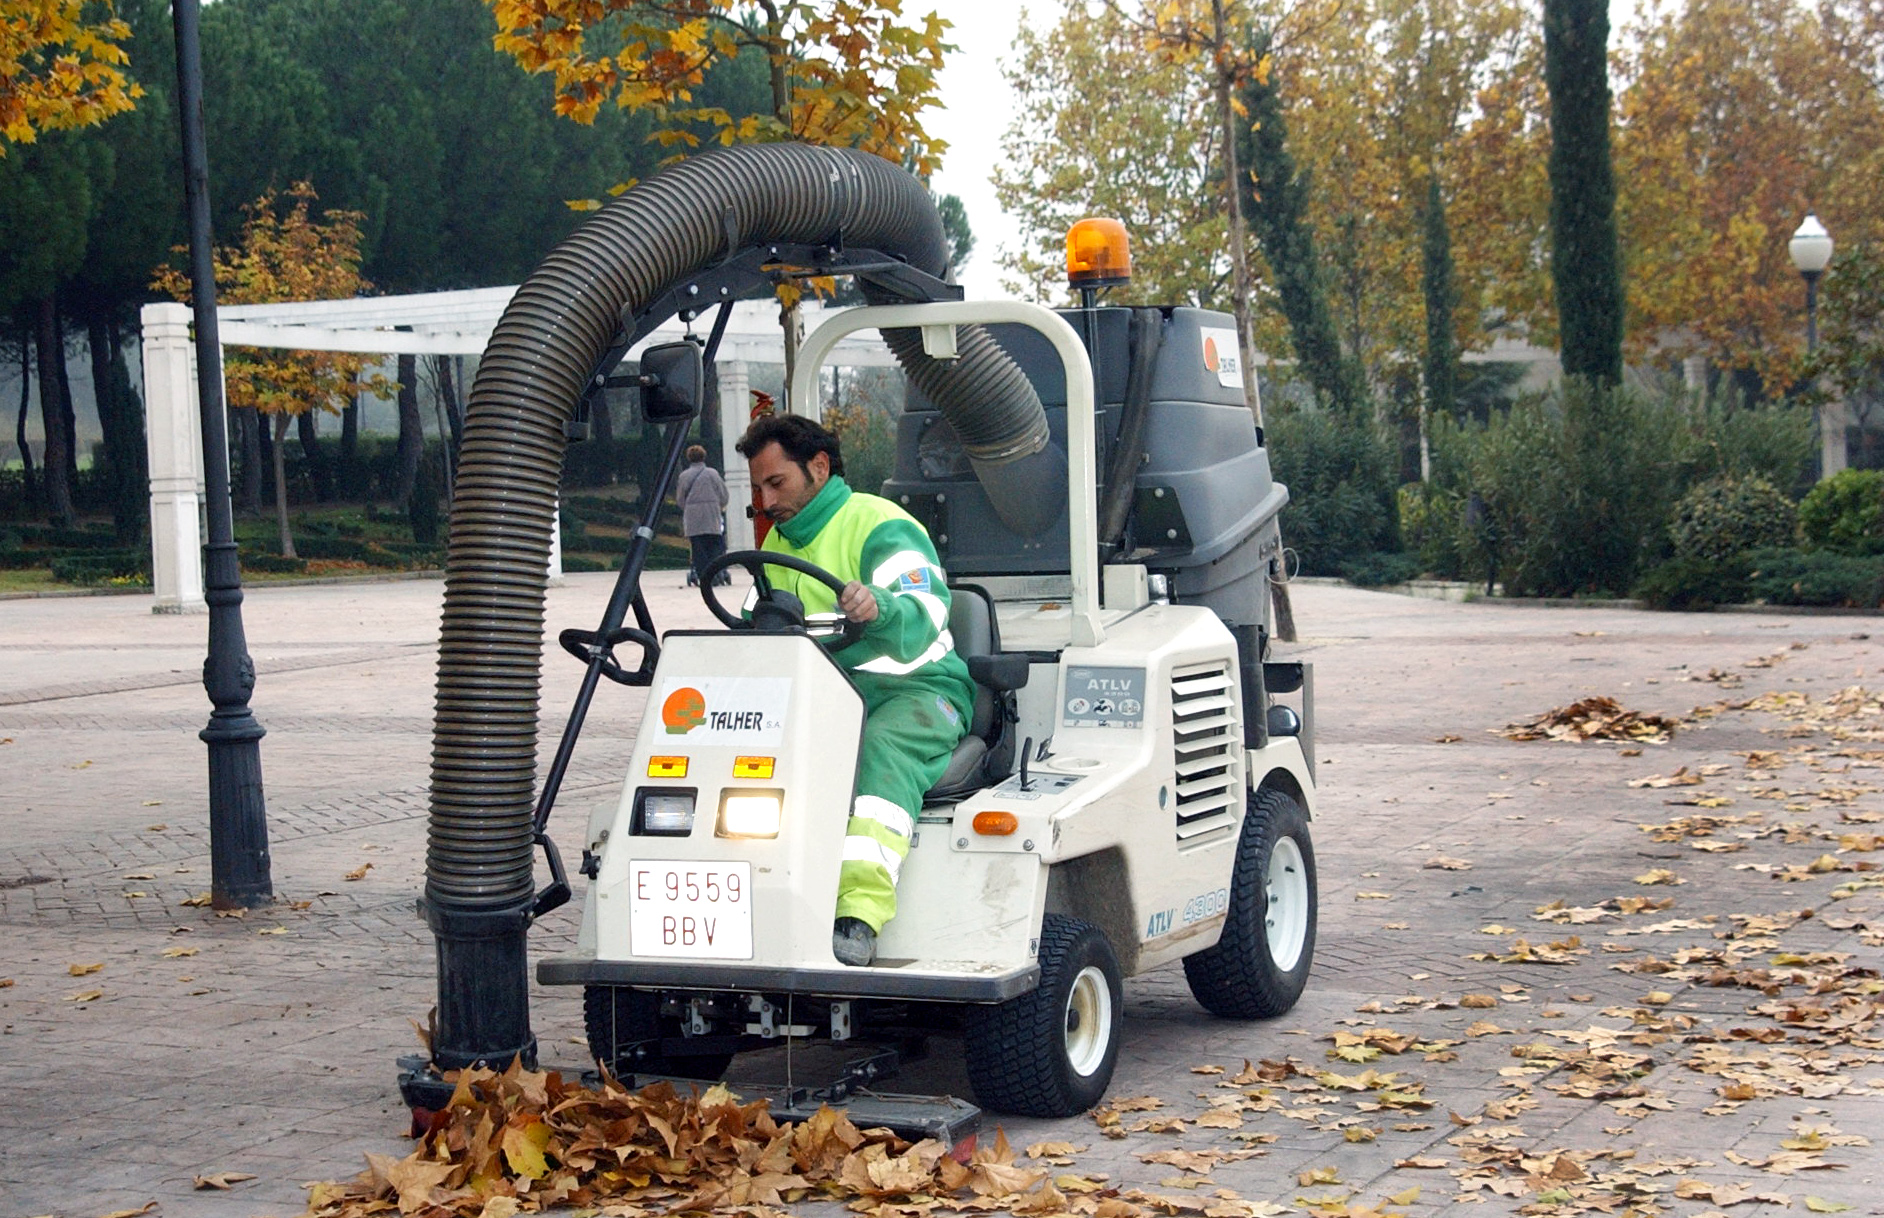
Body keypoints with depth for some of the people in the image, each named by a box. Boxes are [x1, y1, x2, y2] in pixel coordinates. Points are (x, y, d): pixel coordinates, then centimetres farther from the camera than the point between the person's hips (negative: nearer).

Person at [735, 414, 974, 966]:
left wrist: (879, 607, -48)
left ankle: (860, 916, -50)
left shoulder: (882, 527, -7)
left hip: (912, 693, -6)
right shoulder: (778, 545, 19)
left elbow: (921, 620, -25)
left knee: (881, 749, -39)